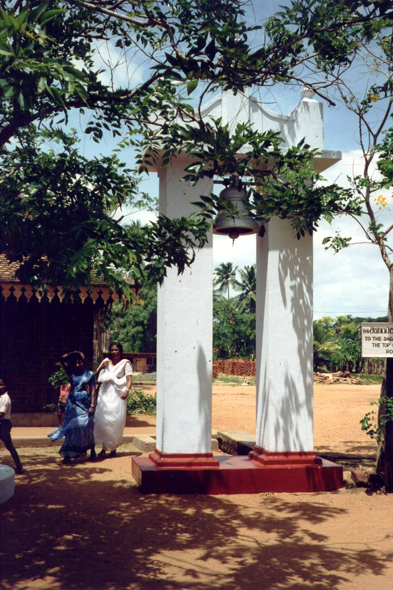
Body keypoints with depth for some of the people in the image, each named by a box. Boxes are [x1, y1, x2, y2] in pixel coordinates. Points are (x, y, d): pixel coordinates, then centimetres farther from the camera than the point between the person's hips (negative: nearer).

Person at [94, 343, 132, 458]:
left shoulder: (125, 363, 5)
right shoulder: (106, 361, 15)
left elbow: (129, 379, -6)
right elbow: (96, 377, 15)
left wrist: (127, 390, -23)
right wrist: (101, 368, -3)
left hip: (118, 395, -3)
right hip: (105, 394, 3)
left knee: (116, 421, -5)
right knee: (102, 420, -4)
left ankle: (113, 448, 7)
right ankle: (104, 447, 2)